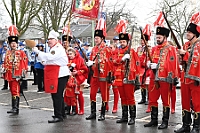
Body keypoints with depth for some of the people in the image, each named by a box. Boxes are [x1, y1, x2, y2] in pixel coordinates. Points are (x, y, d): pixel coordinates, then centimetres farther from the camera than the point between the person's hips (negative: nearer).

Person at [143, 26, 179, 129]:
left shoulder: (171, 49, -3)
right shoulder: (154, 49, 15)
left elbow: (174, 64, -8)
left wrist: (174, 78, -13)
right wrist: (149, 64, -4)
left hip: (165, 79, -6)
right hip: (154, 78, 6)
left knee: (165, 101, 4)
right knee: (152, 100, 9)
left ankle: (165, 122, 12)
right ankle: (153, 120, 21)